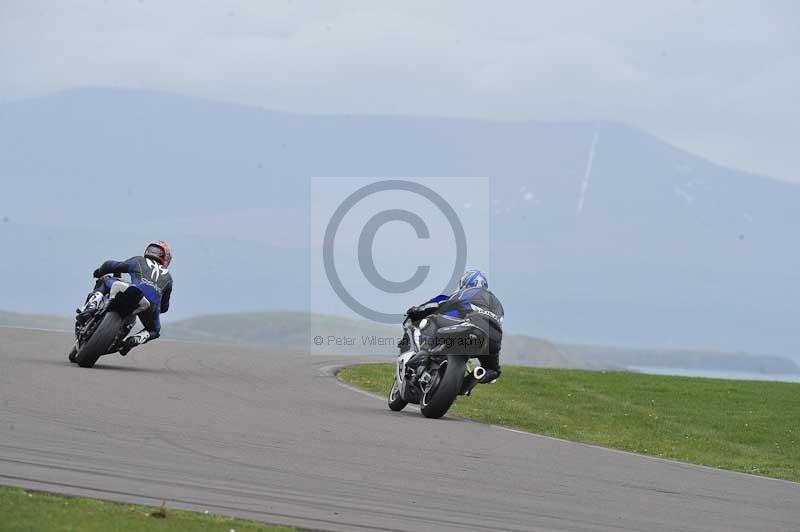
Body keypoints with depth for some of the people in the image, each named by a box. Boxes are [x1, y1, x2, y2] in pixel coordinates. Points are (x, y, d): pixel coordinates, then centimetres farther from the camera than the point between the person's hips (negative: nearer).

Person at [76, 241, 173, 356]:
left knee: (102, 283, 23)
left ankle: (90, 307, -7)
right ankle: (134, 340, -1)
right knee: (154, 331, 33)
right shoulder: (168, 276, 35)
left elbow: (110, 265, 23)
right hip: (152, 305, 2)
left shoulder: (138, 261, 28)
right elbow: (164, 306, 39)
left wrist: (99, 272, 44)